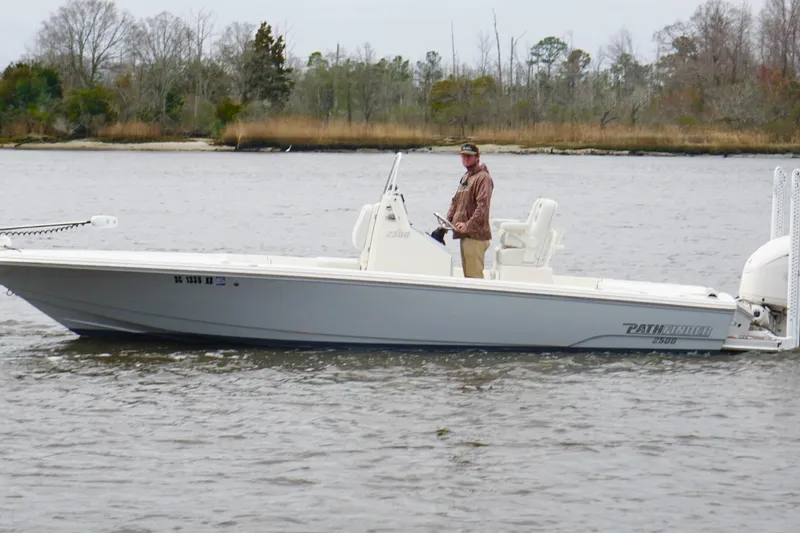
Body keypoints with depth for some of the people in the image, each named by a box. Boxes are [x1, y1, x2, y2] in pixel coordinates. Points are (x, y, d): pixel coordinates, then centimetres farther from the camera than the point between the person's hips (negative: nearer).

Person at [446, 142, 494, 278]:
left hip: (476, 234, -10)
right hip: (465, 234, 10)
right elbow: (455, 201, 24)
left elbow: (483, 206, -22)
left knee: (473, 274, -12)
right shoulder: (465, 177, 20)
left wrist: (468, 225, -29)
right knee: (467, 274, 14)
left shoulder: (483, 178, -11)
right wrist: (448, 220, 8)